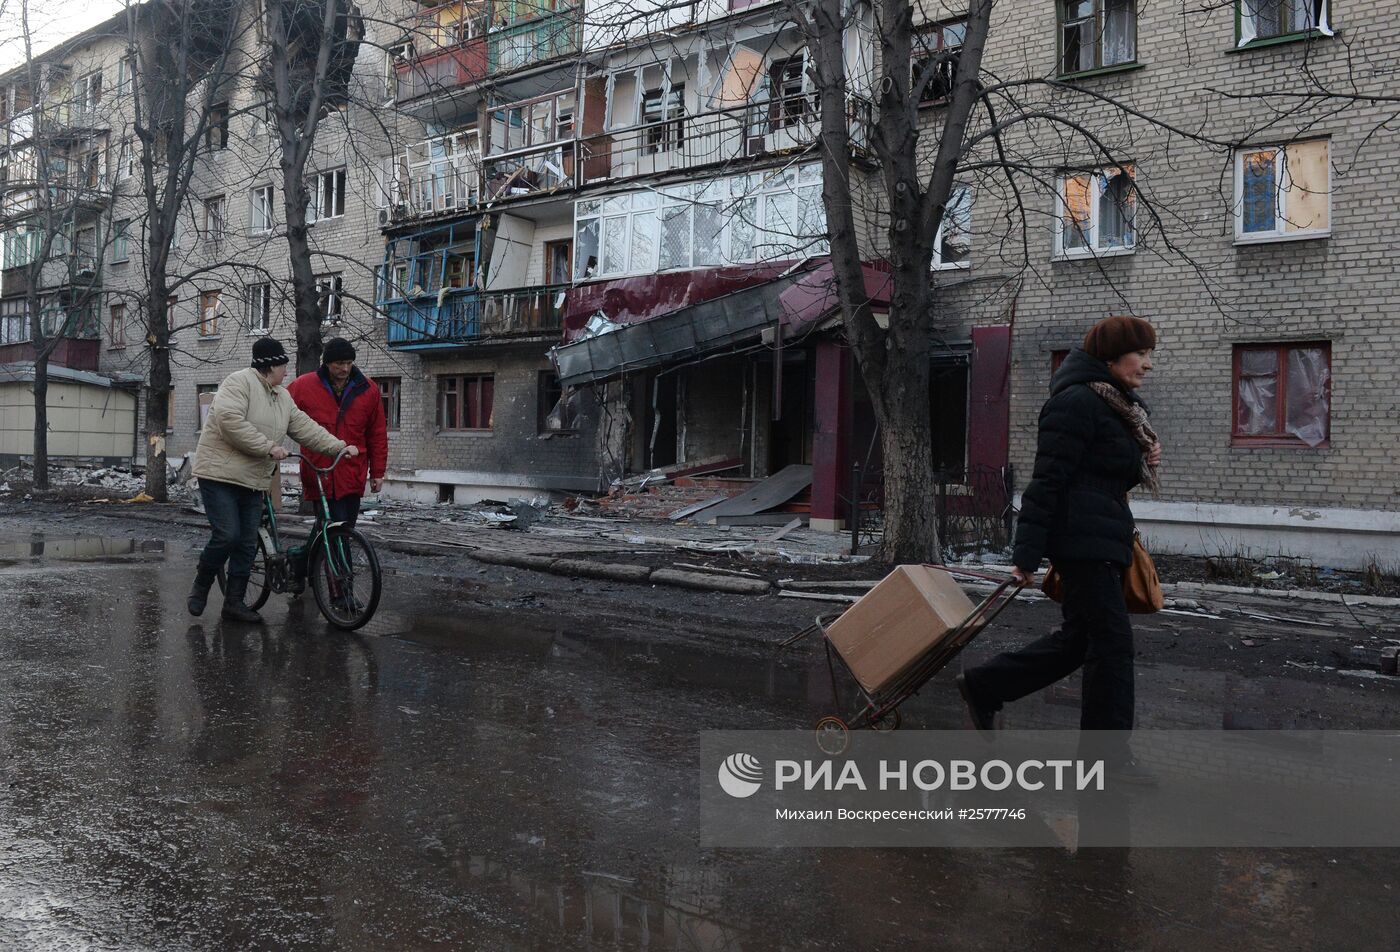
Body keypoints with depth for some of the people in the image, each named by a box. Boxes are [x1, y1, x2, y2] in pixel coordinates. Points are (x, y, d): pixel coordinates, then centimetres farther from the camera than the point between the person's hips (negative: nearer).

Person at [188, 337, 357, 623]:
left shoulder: (282, 397, 15)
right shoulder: (239, 382, -12)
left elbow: (305, 427, 15)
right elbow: (230, 421, -24)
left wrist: (339, 446, 5)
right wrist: (268, 447, -22)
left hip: (253, 482, 8)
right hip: (220, 474, -8)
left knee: (247, 545, 7)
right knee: (227, 536, -14)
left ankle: (234, 602, 15)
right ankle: (200, 587, 9)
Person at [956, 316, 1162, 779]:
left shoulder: (1118, 407, 17)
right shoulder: (1077, 403, -15)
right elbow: (1047, 480, -19)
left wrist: (1145, 459, 7)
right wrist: (1027, 553, -21)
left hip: (1103, 540, 11)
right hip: (1083, 538, -11)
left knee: (1079, 637, 14)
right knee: (1111, 639, -4)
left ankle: (983, 687, 25)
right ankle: (1109, 751, 7)